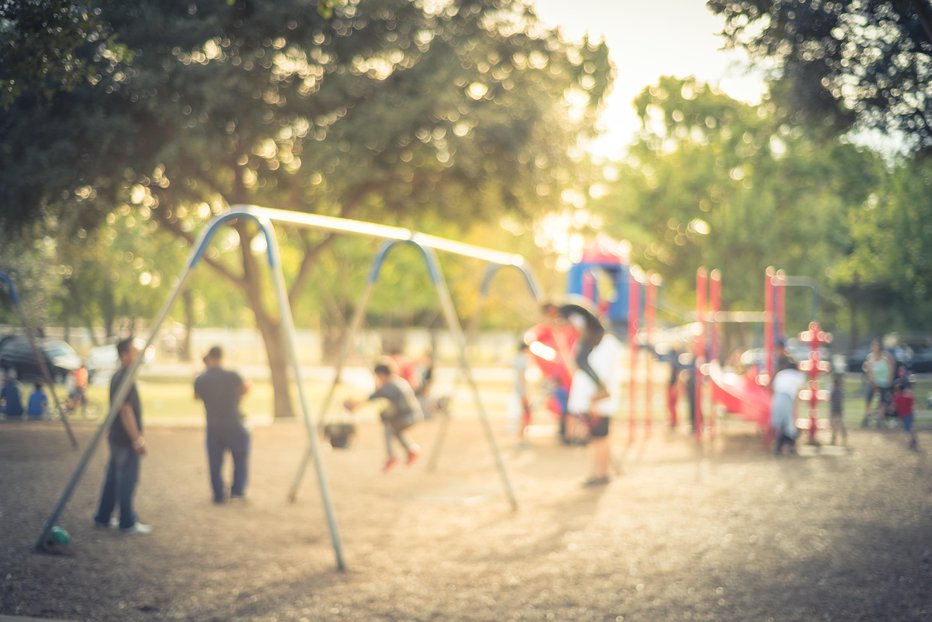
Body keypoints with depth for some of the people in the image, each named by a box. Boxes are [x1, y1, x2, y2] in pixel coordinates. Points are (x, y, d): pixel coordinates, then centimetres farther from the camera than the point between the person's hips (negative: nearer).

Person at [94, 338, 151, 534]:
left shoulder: (118, 377, 12)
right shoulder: (125, 379, -19)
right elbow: (126, 411, -23)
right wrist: (137, 440, -20)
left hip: (117, 437, 10)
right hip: (126, 440, -10)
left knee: (113, 479, 15)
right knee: (127, 481, -2)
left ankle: (102, 518, 21)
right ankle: (127, 523, 5)